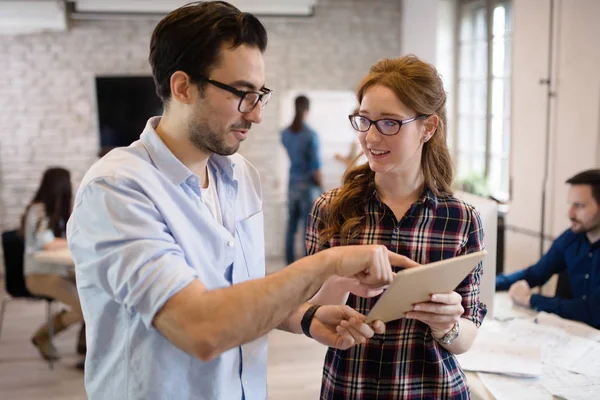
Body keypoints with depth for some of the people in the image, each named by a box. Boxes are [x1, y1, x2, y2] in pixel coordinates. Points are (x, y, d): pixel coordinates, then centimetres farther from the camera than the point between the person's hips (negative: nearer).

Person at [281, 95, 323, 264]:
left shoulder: (285, 133, 3)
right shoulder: (311, 134, -14)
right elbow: (316, 166, -14)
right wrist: (321, 187, -6)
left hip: (292, 184, 6)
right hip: (309, 185, -6)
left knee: (291, 225, 12)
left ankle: (290, 262, 18)